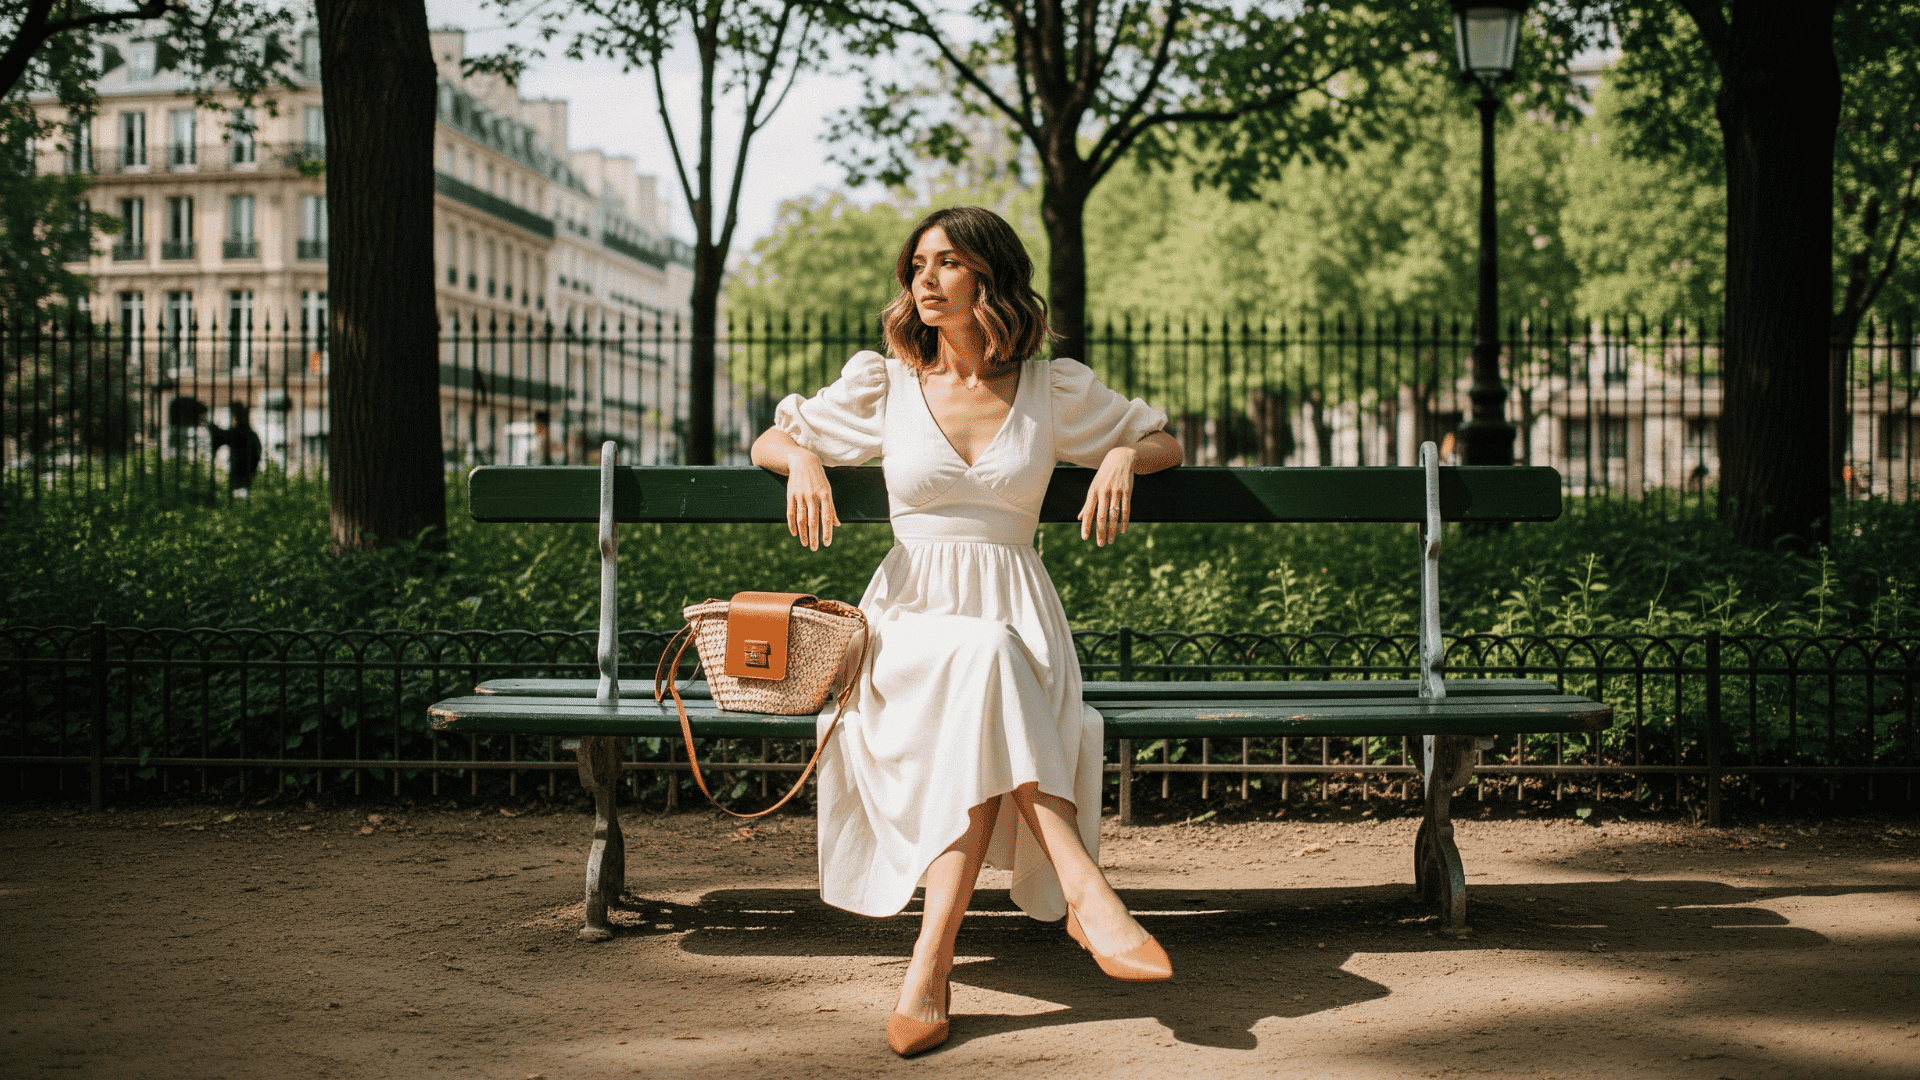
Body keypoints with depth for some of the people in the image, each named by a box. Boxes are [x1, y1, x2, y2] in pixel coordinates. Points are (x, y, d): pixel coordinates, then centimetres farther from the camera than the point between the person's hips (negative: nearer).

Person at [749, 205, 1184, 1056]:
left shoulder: (1056, 390, 9)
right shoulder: (883, 384, 10)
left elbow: (1166, 444, 20)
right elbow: (766, 442, 19)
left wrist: (1123, 455, -4)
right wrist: (803, 457, -5)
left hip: (1015, 617, 1)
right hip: (911, 615, 0)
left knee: (986, 687, -37)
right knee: (984, 662, -37)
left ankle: (932, 961, -41)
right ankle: (1085, 892, -42)